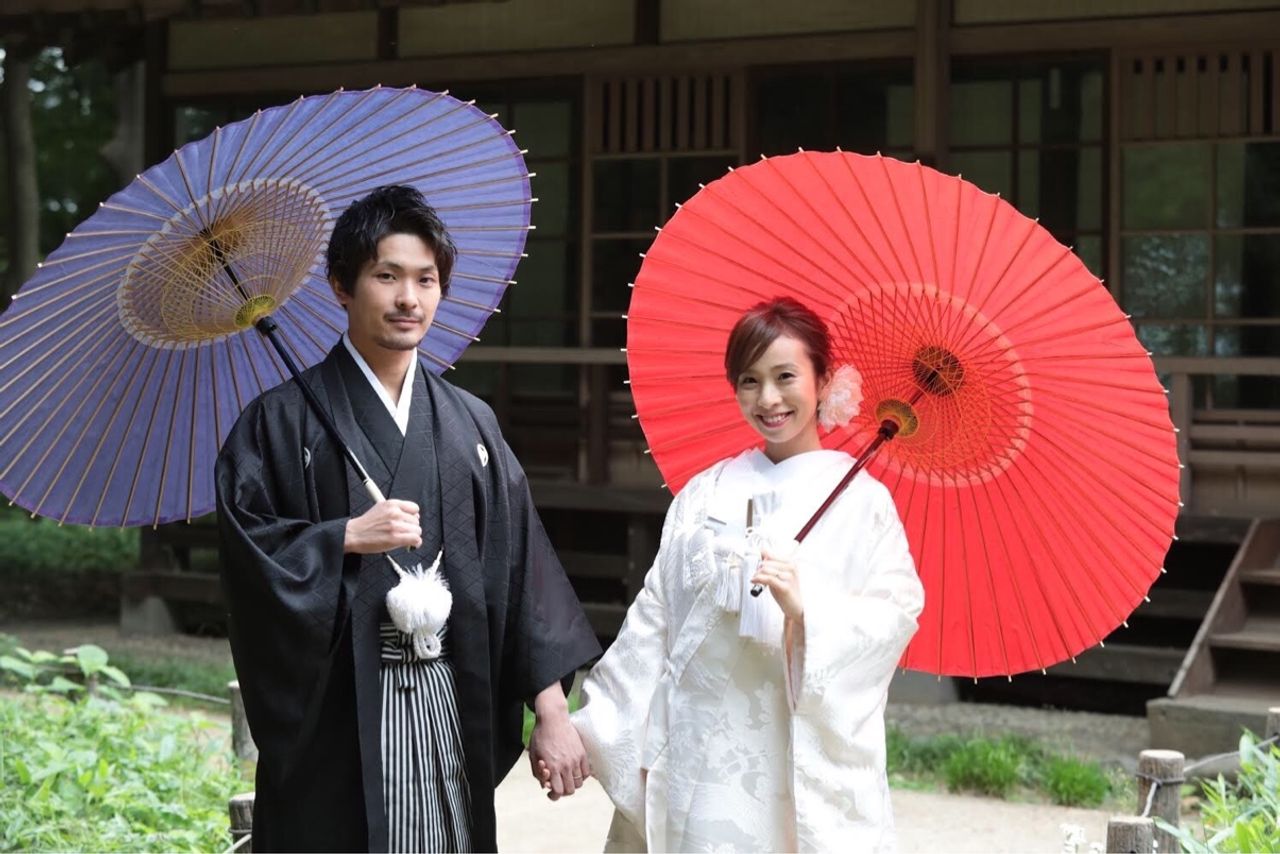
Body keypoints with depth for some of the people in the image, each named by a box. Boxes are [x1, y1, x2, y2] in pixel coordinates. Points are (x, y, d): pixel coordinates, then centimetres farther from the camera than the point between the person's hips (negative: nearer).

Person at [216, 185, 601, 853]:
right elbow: (243, 549, -6)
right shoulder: (283, 420, 0)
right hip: (335, 716, -3)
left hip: (452, 714, 3)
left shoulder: (471, 423, 11)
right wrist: (346, 537, -17)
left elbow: (520, 570, 7)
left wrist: (552, 712, 1)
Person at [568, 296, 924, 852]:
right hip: (701, 757, 3)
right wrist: (596, 725, 6)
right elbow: (653, 618, 9)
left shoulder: (859, 499, 1)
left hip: (807, 763, -3)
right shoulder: (703, 495, 10)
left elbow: (897, 613, -9)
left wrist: (806, 608, -24)